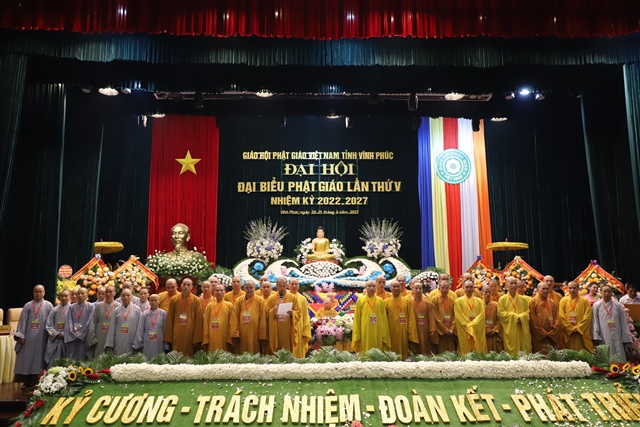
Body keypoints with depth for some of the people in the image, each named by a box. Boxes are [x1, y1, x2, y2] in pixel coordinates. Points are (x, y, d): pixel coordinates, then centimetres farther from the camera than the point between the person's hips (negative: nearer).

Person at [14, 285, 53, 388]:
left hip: (41, 337, -1)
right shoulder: (28, 305, 7)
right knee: (27, 359, 3)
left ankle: (36, 383, 8)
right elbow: (23, 321, 3)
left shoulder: (48, 306, 3)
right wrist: (21, 335, -4)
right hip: (29, 336, 2)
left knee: (39, 359, 2)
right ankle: (27, 382, 11)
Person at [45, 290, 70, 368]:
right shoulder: (55, 310, 11)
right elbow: (49, 326, 8)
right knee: (52, 365, 1)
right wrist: (56, 334, -6)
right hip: (54, 341, 3)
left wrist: (64, 335, -10)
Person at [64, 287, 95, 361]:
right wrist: (73, 334, -6)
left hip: (84, 338, -3)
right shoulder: (71, 307, 11)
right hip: (71, 338, 3)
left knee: (81, 359, -3)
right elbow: (69, 322, 5)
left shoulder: (91, 307, 0)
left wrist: (80, 335, -8)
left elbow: (89, 322, -5)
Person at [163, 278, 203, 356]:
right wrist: (168, 338, 2)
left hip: (190, 335, -1)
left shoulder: (196, 300, 0)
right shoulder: (174, 299, 4)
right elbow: (169, 319, 5)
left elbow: (198, 320, -2)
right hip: (177, 335, 1)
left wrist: (197, 339, -7)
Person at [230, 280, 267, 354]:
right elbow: (234, 319, 2)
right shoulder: (239, 301, 7)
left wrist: (262, 337, -4)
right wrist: (235, 334, -6)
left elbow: (262, 320, -1)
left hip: (255, 335, -1)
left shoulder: (260, 301, 3)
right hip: (241, 335, 1)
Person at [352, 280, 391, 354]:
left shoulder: (380, 301, 5)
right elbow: (357, 319, 3)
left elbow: (384, 319, 5)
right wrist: (357, 335, -2)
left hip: (378, 333, 1)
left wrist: (385, 335, 2)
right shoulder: (360, 300, 2)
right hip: (365, 333, -1)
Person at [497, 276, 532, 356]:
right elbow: (500, 313, -4)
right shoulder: (502, 299, 3)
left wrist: (521, 317, -12)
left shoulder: (523, 299, 12)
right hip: (509, 332, -2)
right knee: (511, 352, -4)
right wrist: (514, 316, -13)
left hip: (522, 331, 3)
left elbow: (528, 312, 7)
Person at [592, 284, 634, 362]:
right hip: (603, 338, -1)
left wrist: (626, 339, 4)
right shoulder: (596, 305, 3)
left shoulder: (618, 306, 7)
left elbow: (623, 323, 7)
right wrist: (596, 337, -9)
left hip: (616, 337, 1)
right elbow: (595, 322, -1)